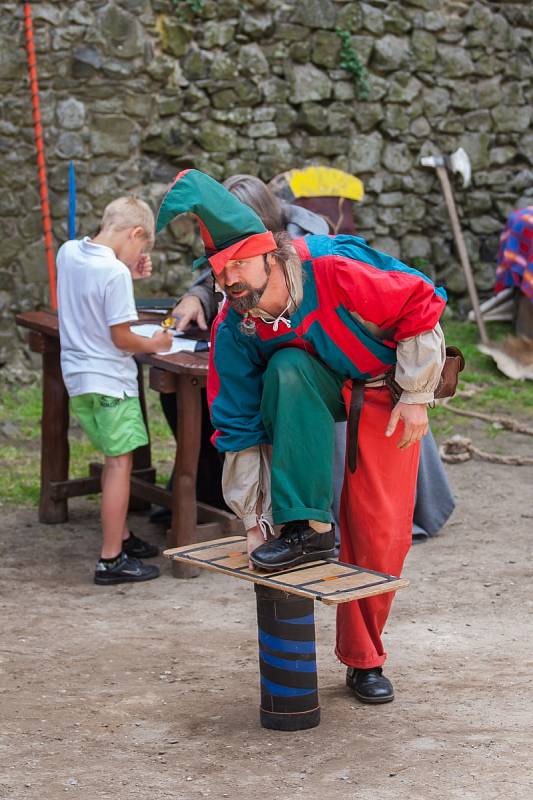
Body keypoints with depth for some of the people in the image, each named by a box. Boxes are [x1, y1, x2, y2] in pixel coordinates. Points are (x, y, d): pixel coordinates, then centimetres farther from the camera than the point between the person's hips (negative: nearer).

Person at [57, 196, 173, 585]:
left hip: (77, 376, 9)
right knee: (120, 462, -2)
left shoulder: (68, 252, 2)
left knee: (114, 459, 20)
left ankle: (122, 537, 32)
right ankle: (112, 560, -1)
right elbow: (121, 338, -18)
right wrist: (154, 344, -1)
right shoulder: (114, 272, -21)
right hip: (109, 380, -9)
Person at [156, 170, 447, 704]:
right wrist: (253, 520, -9)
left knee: (380, 530, -7)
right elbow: (239, 428, -11)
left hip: (386, 388, -2)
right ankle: (307, 527, -26)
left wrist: (416, 397, -16)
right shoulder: (233, 330, -18)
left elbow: (420, 309, -20)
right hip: (317, 393, 2)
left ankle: (364, 659, 15)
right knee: (287, 369, -33)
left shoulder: (334, 273, -32)